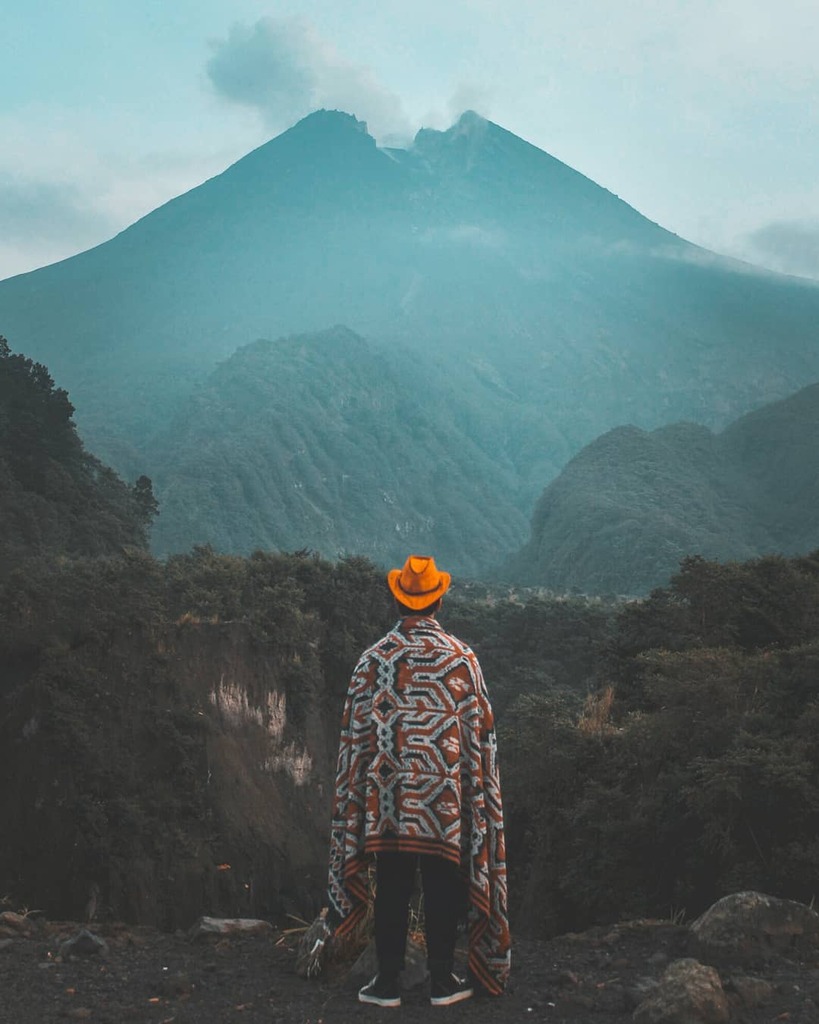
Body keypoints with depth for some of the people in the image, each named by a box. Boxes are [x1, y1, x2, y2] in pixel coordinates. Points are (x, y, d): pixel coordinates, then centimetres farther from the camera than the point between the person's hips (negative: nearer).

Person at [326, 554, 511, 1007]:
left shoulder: (374, 658, -3)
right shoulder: (461, 658, -4)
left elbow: (355, 733, 0)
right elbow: (479, 732, -1)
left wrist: (362, 793, 10)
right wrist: (477, 791, 8)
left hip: (388, 798, 1)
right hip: (445, 799, 0)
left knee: (392, 889, 8)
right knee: (443, 886, 9)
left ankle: (388, 982, 15)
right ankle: (442, 981, 17)